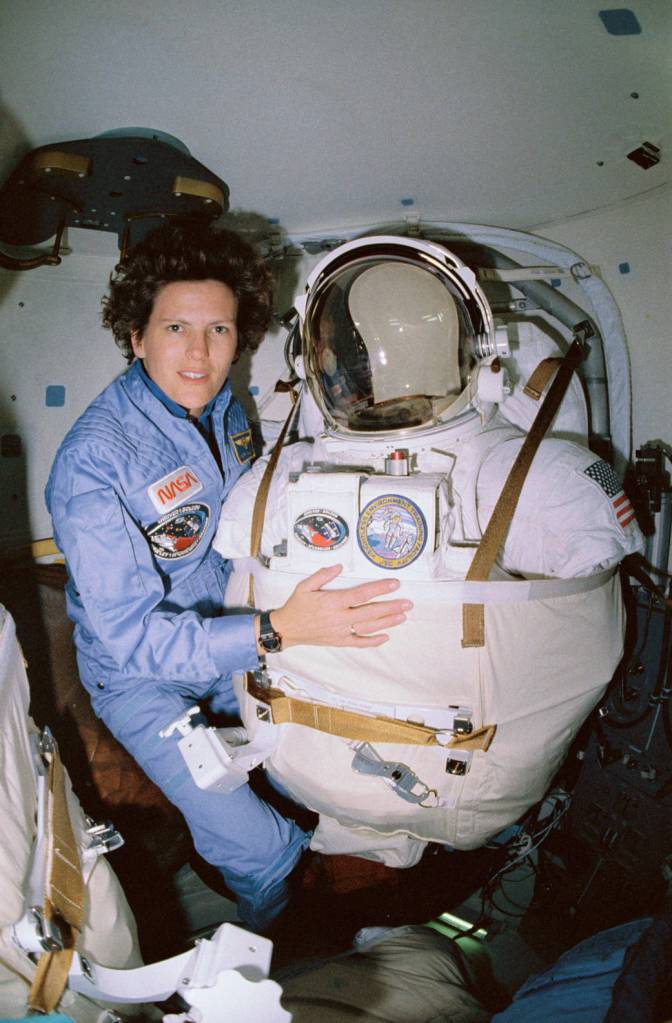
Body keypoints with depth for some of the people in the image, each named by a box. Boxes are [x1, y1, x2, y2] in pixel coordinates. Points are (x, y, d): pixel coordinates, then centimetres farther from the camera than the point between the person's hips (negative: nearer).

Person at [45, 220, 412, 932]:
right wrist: (277, 631, -39)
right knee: (262, 852, -12)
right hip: (140, 674, -6)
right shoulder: (92, 461, -27)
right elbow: (128, 636, -29)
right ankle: (272, 945, 25)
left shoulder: (226, 411, -5)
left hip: (235, 635, 6)